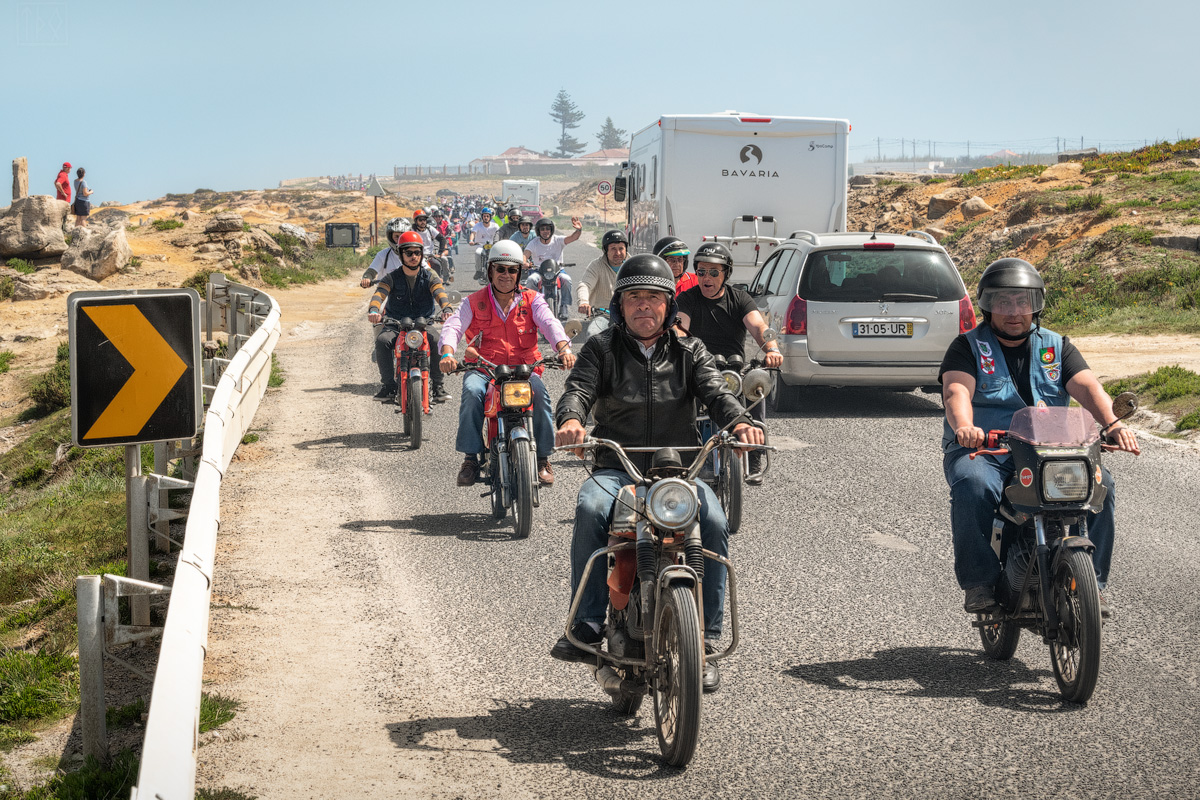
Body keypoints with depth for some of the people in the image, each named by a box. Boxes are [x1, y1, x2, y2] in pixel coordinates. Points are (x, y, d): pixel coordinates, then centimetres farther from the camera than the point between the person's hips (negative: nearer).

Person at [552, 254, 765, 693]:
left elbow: (715, 390, -2)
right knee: (590, 508, -33)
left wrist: (739, 421, -26)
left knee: (714, 521, -28)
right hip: (616, 470, -1)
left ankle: (705, 639, -20)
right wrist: (570, 419, -33)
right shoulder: (602, 348, 10)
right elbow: (579, 387, -8)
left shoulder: (689, 351, 14)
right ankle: (586, 624, -28)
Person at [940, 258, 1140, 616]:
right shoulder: (968, 347, 6)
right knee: (972, 487, -35)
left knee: (1099, 484, -22)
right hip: (982, 451, -3)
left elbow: (1087, 387, -2)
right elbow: (956, 390, -13)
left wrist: (1114, 424, -24)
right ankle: (978, 583, -24)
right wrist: (963, 427, -38)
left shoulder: (1057, 347, 15)